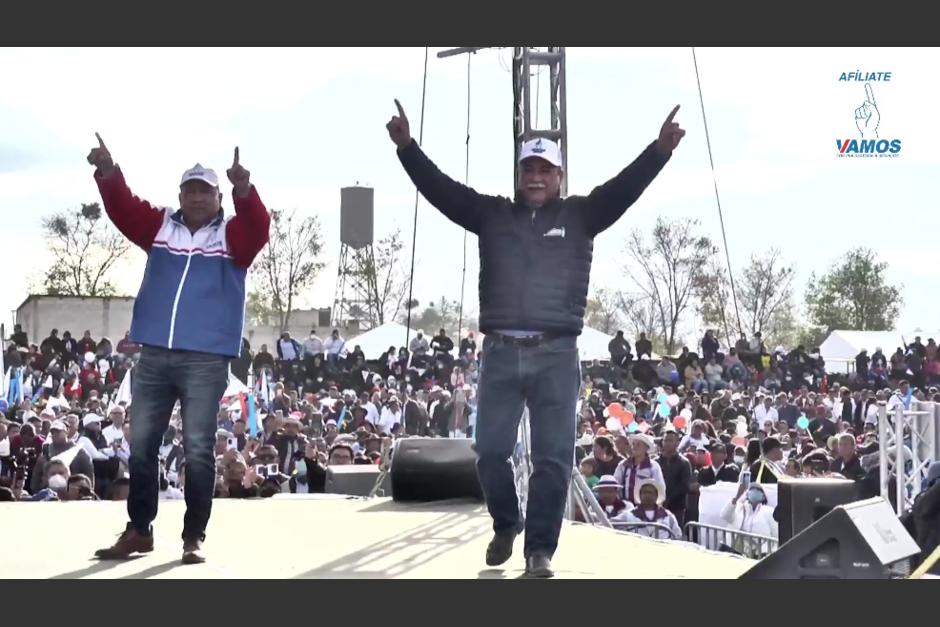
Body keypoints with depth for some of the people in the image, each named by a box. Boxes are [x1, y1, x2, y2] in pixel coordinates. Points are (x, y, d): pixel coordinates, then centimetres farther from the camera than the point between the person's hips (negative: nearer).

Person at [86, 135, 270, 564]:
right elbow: (123, 208, -2)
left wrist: (244, 190, -37)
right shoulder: (159, 226, 10)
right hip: (154, 355, 4)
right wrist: (107, 173, -21)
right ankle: (138, 530, 18)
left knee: (198, 449, -1)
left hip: (207, 360, -3)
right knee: (142, 444, 8)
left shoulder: (233, 235, 2)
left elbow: (258, 227, -18)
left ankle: (194, 537, 5)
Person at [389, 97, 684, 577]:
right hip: (501, 352, 2)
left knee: (553, 455, -2)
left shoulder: (580, 216, 8)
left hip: (555, 355, -1)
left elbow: (625, 187, -4)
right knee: (490, 450, 4)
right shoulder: (492, 214, 12)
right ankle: (505, 524, 29)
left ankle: (540, 548, 6)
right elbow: (439, 187, 5)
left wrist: (660, 150, -19)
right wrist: (407, 146, -8)